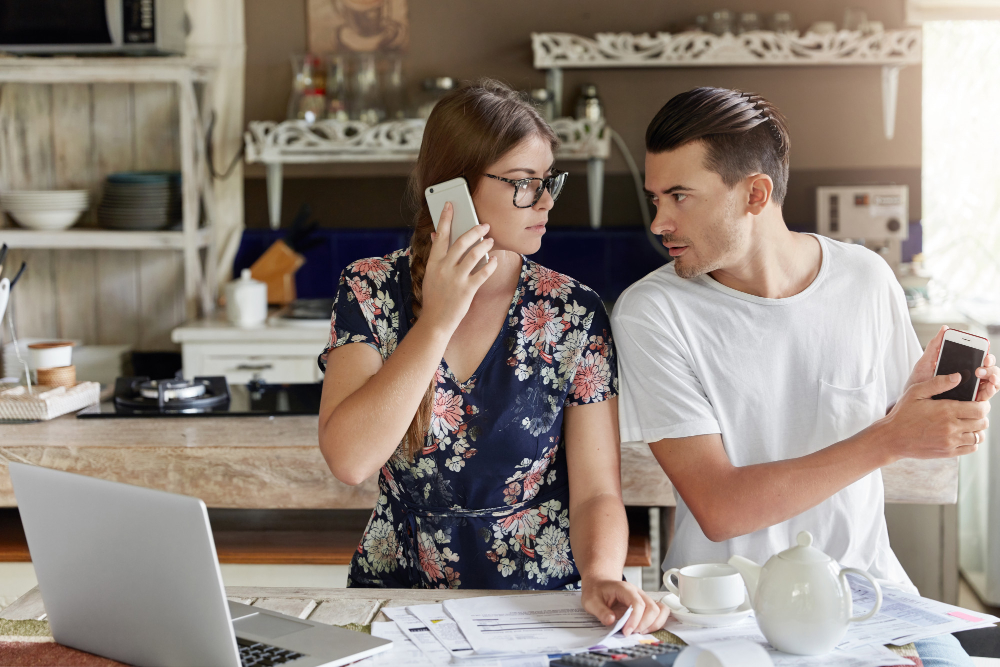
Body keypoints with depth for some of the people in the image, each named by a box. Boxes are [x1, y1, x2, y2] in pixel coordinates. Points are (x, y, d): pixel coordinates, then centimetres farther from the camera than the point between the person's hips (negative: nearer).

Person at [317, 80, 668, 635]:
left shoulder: (572, 313, -2)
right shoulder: (371, 290, -2)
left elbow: (597, 491, -5)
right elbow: (348, 460, -15)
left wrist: (601, 576, -25)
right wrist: (437, 322, -18)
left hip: (543, 607, 1)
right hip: (397, 593, 0)